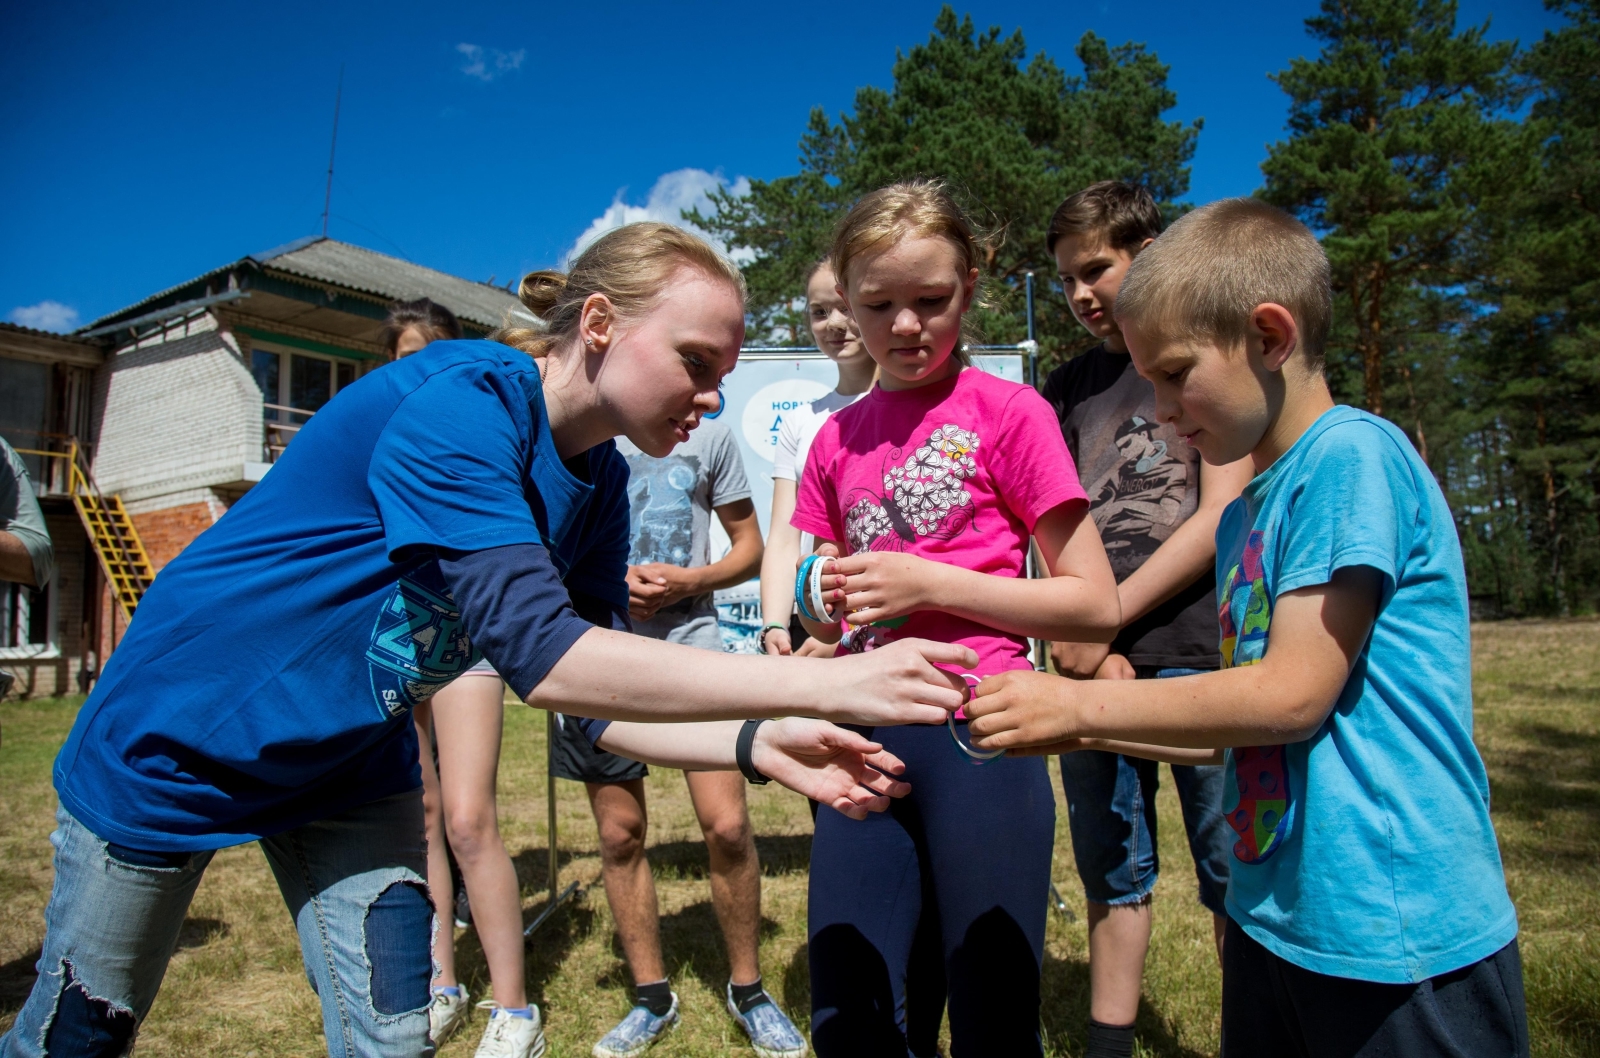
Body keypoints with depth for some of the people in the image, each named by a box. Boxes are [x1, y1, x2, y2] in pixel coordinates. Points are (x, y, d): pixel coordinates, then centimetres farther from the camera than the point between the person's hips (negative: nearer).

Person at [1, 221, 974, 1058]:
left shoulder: (598, 486, -7)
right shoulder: (460, 401, -31)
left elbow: (600, 707, -7)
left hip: (353, 760, 6)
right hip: (174, 747, -6)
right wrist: (825, 681, -40)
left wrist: (759, 745, -23)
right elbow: (542, 654, -40)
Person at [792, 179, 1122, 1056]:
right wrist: (824, 601, -3)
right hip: (865, 737, 5)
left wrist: (928, 583, -14)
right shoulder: (836, 439, 11)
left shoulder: (1008, 413, -3)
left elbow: (1097, 606, -6)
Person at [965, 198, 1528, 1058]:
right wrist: (1079, 728, 6)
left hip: (1398, 938, -8)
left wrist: (1082, 705, -14)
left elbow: (1294, 694, -20)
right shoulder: (1246, 513, 9)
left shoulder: (1354, 454, -15)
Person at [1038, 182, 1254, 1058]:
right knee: (1111, 874, 12)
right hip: (1093, 664, 4)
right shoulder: (1067, 387, 15)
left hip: (1199, 654, -4)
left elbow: (1222, 515, -6)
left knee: (1234, 877, 3)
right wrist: (1079, 643, -6)